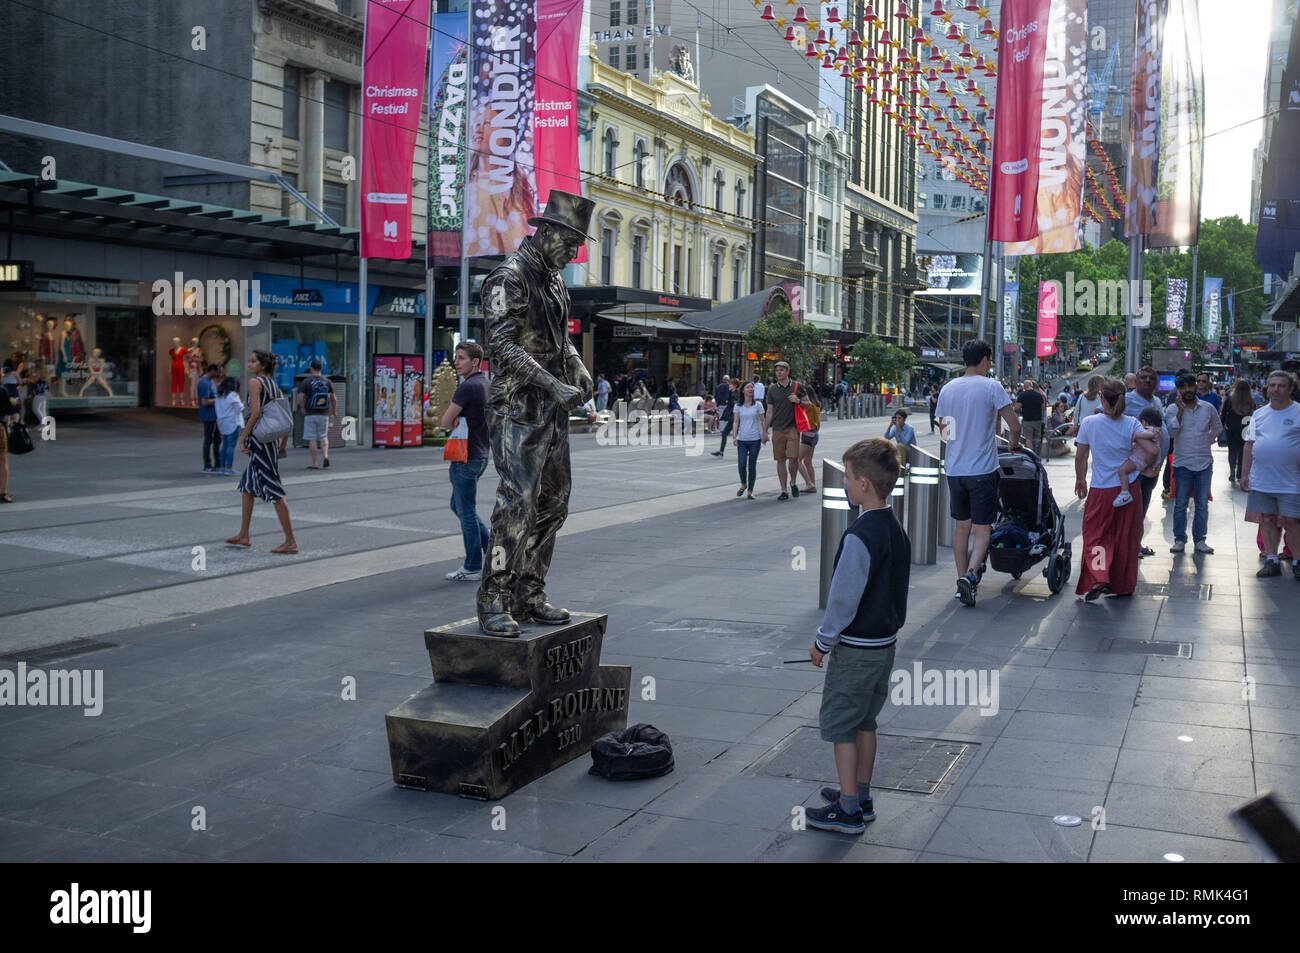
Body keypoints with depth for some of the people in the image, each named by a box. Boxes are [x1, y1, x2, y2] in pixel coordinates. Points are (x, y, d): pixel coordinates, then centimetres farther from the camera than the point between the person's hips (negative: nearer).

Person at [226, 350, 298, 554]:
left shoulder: (255, 382, -9)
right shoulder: (274, 386, 15)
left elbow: (255, 413, -20)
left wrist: (242, 438, -14)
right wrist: (283, 445, 20)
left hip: (258, 438, -9)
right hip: (270, 441, 9)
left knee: (273, 491, -7)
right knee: (247, 485, 21)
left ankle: (290, 541, -7)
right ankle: (243, 535, 27)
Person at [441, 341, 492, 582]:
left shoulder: (468, 386, -18)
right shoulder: (486, 384, 12)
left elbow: (446, 422, -15)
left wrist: (458, 424, 5)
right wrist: (461, 421, 2)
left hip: (466, 458, -9)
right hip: (481, 454, 9)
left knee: (466, 511, -1)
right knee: (458, 505, 20)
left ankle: (473, 567, 5)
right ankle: (491, 550, 19)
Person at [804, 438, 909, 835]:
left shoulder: (859, 536, -24)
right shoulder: (896, 529, 4)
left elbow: (844, 598, -20)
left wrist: (822, 642, -8)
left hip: (856, 649, -9)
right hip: (885, 642, 9)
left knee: (841, 726, 3)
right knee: (865, 722, 19)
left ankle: (848, 811, 9)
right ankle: (861, 797, 29)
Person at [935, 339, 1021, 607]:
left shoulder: (947, 389, 7)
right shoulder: (991, 386, -7)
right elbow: (1014, 425, -10)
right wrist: (1013, 442, 12)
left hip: (955, 469, 5)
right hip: (982, 470, -5)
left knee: (962, 525, 16)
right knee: (982, 529, 0)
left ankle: (962, 578, 20)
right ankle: (970, 574, -19)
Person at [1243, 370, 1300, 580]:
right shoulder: (1259, 414, 12)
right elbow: (1249, 446, 14)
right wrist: (1244, 474, 10)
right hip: (1261, 481, 4)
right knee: (1267, 520, 8)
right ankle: (1271, 561, 16)